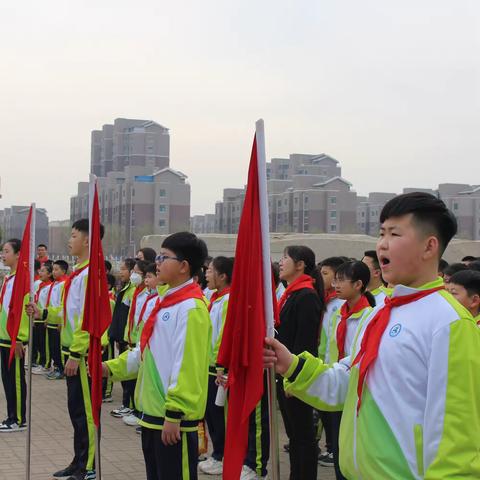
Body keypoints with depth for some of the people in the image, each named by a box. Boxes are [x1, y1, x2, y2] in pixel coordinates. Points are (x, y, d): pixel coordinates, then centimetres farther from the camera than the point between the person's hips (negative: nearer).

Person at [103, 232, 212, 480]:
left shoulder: (191, 307, -17)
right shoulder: (167, 302, 14)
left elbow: (187, 366, -22)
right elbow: (147, 351, 19)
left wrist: (174, 414, -23)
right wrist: (112, 367, 8)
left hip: (174, 416, -10)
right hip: (152, 412, 10)